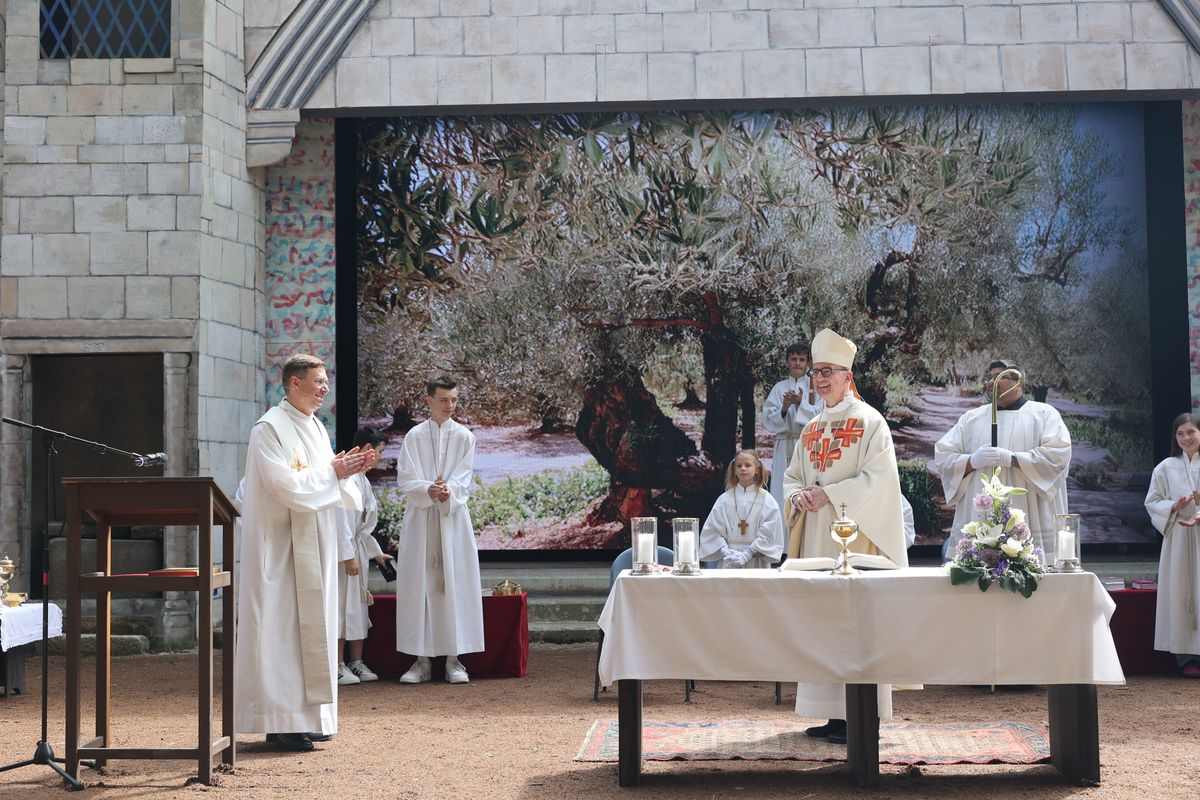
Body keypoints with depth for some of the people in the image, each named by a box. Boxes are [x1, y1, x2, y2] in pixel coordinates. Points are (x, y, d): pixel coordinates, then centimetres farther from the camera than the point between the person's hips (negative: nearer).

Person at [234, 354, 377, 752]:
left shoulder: (315, 427, 13)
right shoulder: (270, 428, -12)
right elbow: (287, 486, -20)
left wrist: (349, 470, -2)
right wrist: (333, 471, -13)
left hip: (314, 547, 9)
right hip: (283, 547, -8)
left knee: (310, 626, 10)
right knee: (282, 626, -6)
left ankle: (306, 715, 17)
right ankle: (280, 722, -2)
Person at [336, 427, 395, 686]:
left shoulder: (361, 478, 15)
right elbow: (342, 518, -22)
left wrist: (376, 552, 26)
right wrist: (348, 556, -22)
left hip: (357, 547, 10)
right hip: (342, 548, -10)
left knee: (357, 605, 12)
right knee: (341, 604, -5)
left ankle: (356, 662, 18)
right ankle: (338, 666, 0)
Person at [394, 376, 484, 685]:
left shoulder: (464, 437, 6)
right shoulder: (414, 436, 4)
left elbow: (464, 479, -1)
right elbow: (404, 480, -2)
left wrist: (449, 492, -22)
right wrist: (428, 490, -21)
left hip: (453, 518, 0)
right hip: (419, 518, 0)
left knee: (455, 583, -3)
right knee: (419, 585, -1)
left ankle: (453, 659, 2)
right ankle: (422, 660, 5)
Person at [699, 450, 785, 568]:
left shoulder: (766, 500, 1)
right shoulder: (724, 499, 6)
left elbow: (768, 533, -5)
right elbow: (712, 530, 2)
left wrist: (747, 554, -13)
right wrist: (726, 552, -12)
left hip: (757, 561, -1)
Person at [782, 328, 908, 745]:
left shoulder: (869, 422, -4)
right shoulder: (813, 428, 17)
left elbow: (878, 479, -13)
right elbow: (792, 475, 19)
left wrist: (828, 495, -17)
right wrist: (798, 494, -4)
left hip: (853, 534, -7)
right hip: (816, 534, 7)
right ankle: (835, 714, 10)